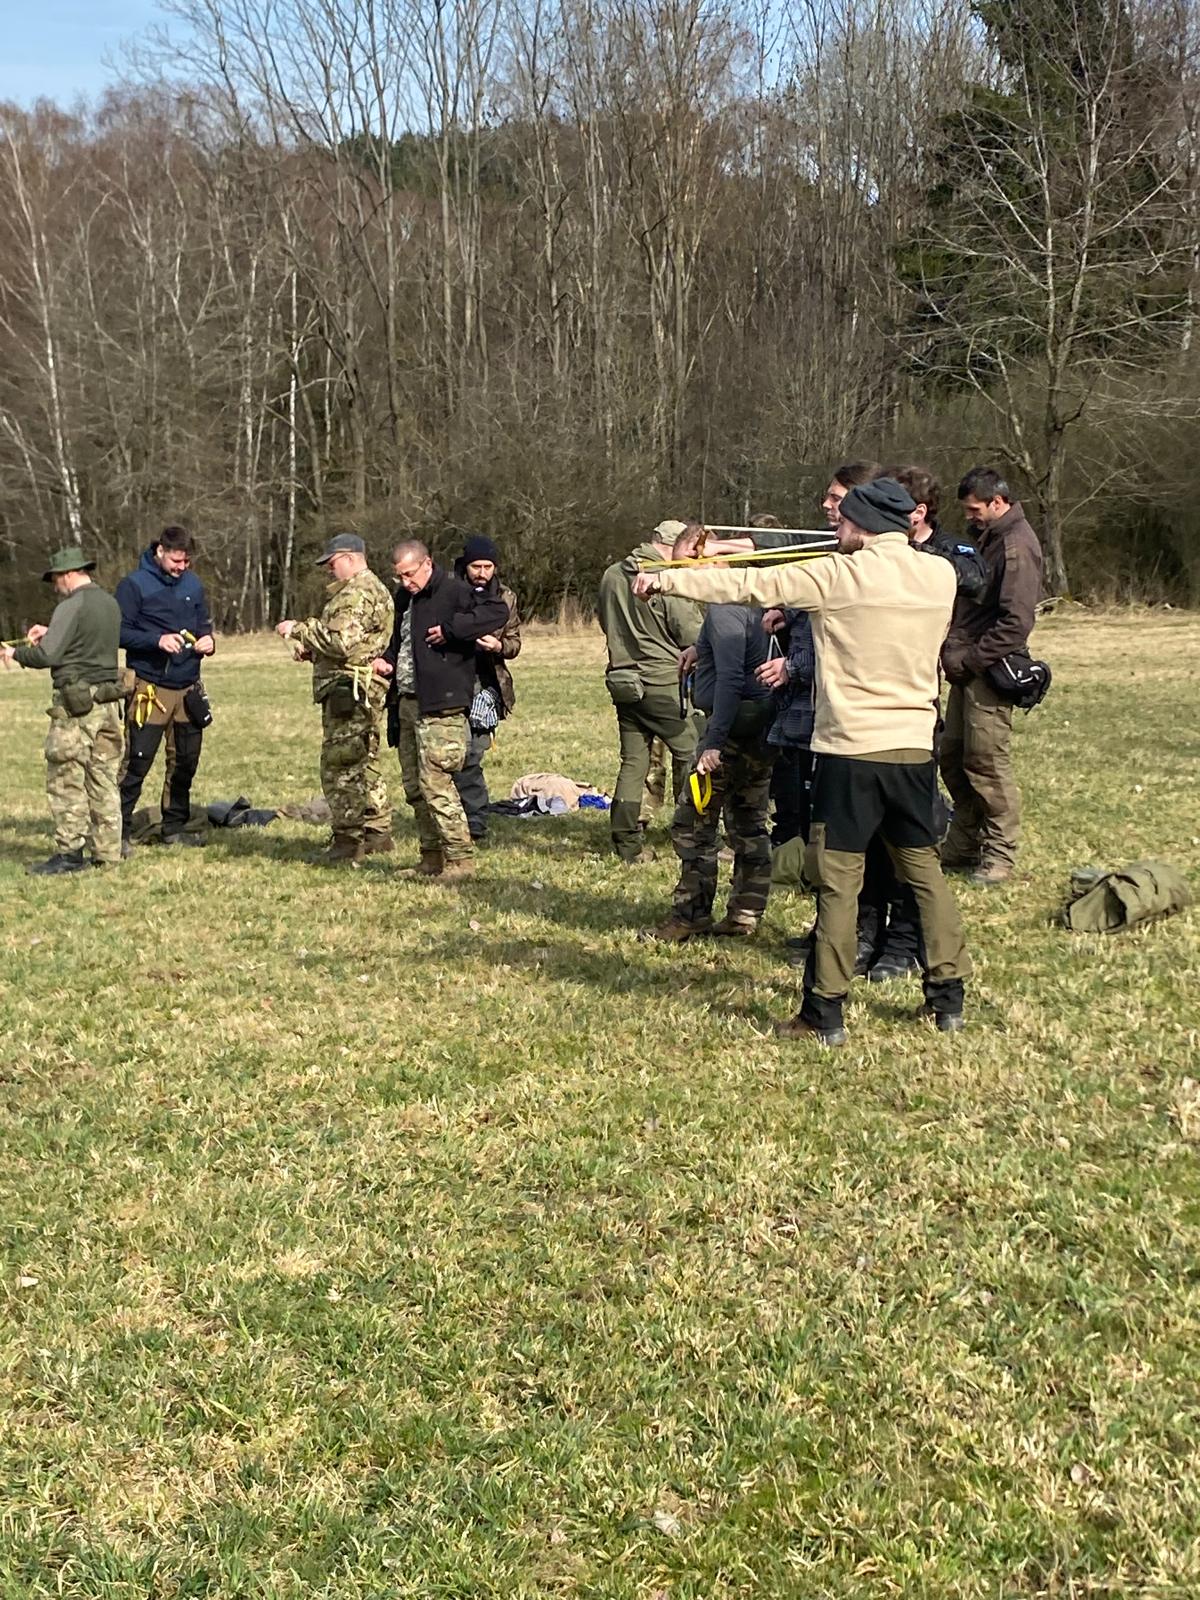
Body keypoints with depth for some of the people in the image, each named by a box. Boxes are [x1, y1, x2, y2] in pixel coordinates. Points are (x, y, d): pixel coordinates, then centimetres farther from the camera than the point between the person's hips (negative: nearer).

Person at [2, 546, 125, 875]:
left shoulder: (71, 606, -13)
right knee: (104, 779, 10)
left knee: (66, 780, -1)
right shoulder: (110, 603, 12)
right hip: (107, 699, 8)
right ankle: (107, 851, 12)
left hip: (75, 702, -8)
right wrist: (50, 633, 26)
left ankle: (69, 853, 0)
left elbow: (47, 655, -15)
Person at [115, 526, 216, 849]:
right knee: (137, 762, -9)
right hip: (150, 686, -6)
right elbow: (120, 631, -9)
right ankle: (119, 831, -3)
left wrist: (207, 640, -2)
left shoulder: (193, 584, 11)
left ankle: (175, 828, 24)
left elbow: (204, 624, 21)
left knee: (186, 761, 11)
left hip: (188, 687, 6)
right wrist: (157, 640, -23)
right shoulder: (134, 585, -6)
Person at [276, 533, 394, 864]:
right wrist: (312, 650, 13)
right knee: (364, 762, 17)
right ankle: (377, 832, 23)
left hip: (348, 690, -11)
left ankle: (347, 842, -6)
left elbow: (340, 640, -24)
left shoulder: (356, 593, -14)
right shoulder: (372, 589, 22)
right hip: (367, 690, 11)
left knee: (341, 765, -8)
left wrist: (299, 630, -14)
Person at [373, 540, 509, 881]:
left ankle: (460, 858, -7)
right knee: (414, 786, 10)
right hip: (406, 702, 9)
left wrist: (450, 629, -23)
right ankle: (432, 856, 19)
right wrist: (387, 660, 10)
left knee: (434, 781, -13)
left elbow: (497, 611, -22)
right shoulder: (404, 597, 18)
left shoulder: (454, 591, -9)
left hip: (439, 704, -9)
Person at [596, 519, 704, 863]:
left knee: (632, 762, 10)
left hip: (622, 680, 6)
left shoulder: (612, 576, 6)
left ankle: (627, 845, 10)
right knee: (691, 753, 8)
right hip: (663, 683, -6)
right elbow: (693, 634, -12)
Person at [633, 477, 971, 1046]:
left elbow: (749, 585, -7)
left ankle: (824, 1012, 4)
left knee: (837, 880, 0)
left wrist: (665, 579, 2)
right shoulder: (941, 576, 5)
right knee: (924, 869, 15)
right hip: (915, 748, 5)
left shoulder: (839, 576, -9)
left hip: (852, 749, -5)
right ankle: (948, 995, 20)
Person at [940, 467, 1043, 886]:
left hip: (989, 672, -10)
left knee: (987, 764, -5)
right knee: (953, 758, 12)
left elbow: (1016, 622, -21)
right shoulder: (987, 538, 16)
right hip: (968, 668, 10)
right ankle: (963, 847, 23)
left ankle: (999, 856, 6)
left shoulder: (1017, 545, -14)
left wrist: (969, 659, -18)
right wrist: (954, 650, 8)